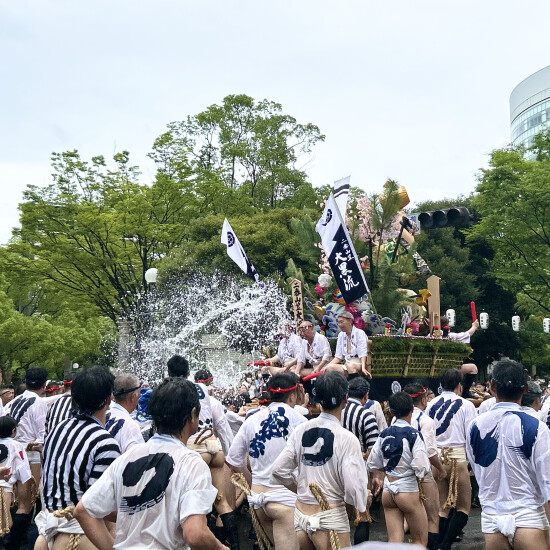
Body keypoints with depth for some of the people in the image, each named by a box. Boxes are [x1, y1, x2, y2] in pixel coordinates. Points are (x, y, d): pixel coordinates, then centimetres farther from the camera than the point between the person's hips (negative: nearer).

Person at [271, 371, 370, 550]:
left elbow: (279, 470, 1)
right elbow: (354, 486, -18)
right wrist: (362, 508, 2)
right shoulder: (346, 438, -15)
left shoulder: (301, 430, 0)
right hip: (331, 515, -5)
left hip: (300, 513, 5)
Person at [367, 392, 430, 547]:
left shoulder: (384, 434, 2)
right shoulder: (413, 434, -14)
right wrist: (419, 476, -1)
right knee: (420, 541, 13)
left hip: (388, 490, 5)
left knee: (394, 541, 9)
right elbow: (421, 468, -22)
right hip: (408, 490, -5)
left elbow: (372, 465, 8)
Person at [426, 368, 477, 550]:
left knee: (442, 507, 13)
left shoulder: (431, 404, 7)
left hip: (435, 457, 4)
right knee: (463, 507, 5)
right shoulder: (465, 405, -4)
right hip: (457, 457, -4)